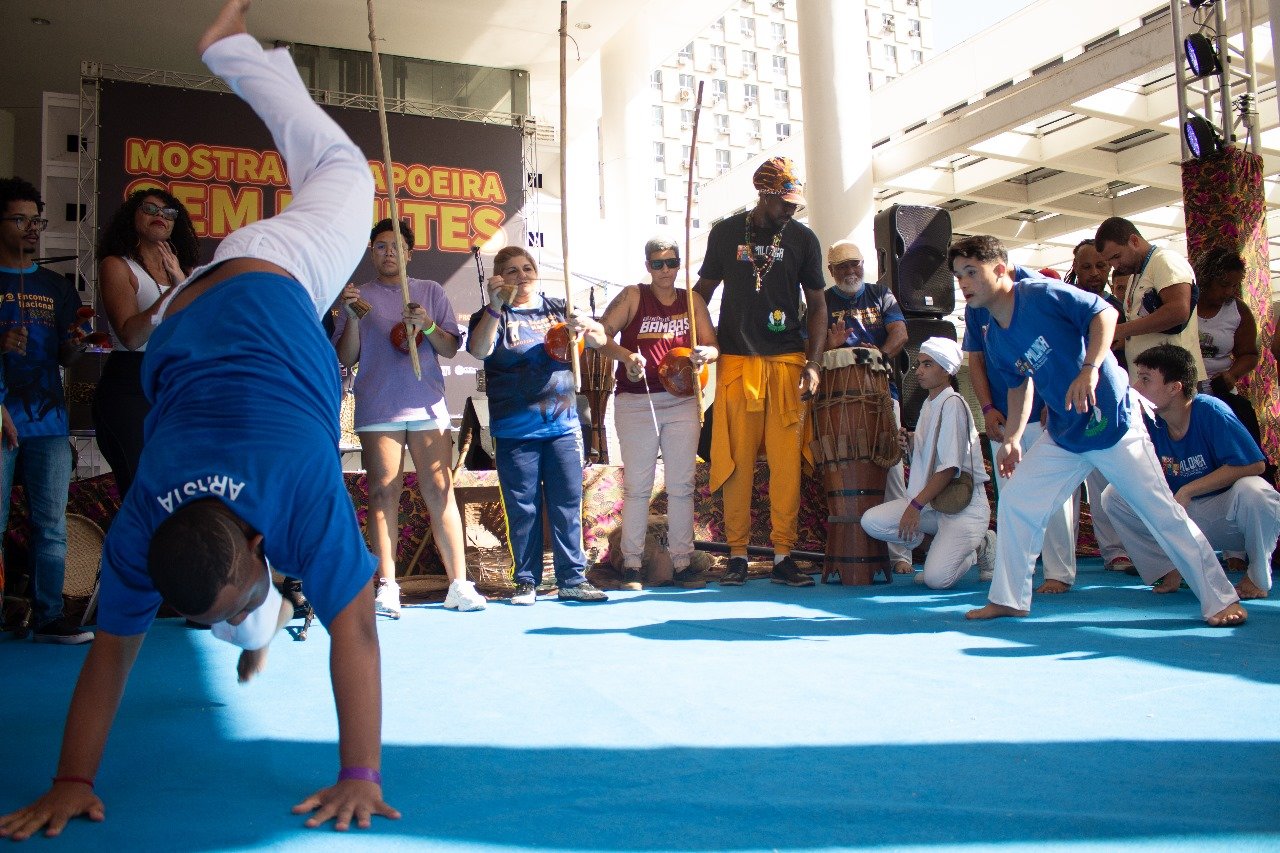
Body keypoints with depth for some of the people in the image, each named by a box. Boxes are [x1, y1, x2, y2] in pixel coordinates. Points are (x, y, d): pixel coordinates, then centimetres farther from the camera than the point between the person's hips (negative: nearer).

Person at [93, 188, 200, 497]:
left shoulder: (183, 271, 18)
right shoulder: (116, 265, 0)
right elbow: (131, 336, -14)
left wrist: (181, 280, -10)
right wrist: (174, 291, -16)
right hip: (131, 387, -6)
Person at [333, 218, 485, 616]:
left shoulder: (431, 292, 15)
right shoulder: (359, 296, 14)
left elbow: (451, 348, 9)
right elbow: (345, 358, 8)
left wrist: (428, 326, -10)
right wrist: (352, 317, -7)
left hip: (427, 405, 0)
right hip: (377, 408, 0)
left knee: (440, 491, -5)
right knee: (383, 494, -4)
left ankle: (459, 584, -4)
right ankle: (387, 588, -1)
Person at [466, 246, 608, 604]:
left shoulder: (558, 308, 14)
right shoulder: (493, 316, 5)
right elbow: (478, 350, -14)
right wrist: (495, 306, -25)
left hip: (563, 425, 2)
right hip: (515, 430, -2)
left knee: (568, 504, 2)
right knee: (523, 509, 3)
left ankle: (573, 579, 9)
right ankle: (526, 581, 13)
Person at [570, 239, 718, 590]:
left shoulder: (693, 301, 10)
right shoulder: (633, 296, 1)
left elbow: (713, 345, 8)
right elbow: (603, 333, -9)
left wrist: (704, 353, -15)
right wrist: (624, 355, -27)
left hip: (682, 401, 3)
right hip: (635, 402, -3)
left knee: (681, 485, 5)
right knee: (637, 486, 1)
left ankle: (682, 563, 12)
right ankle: (631, 565, 8)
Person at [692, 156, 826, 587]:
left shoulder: (803, 239, 8)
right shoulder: (726, 232, 7)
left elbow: (817, 305, 11)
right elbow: (704, 288, 15)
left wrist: (813, 363, 0)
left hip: (788, 361, 0)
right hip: (736, 360, 0)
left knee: (786, 459, -3)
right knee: (736, 460, -1)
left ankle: (783, 556, 4)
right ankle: (737, 555, 7)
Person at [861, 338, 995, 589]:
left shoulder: (953, 404, -12)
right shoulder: (928, 404, 14)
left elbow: (950, 467, -18)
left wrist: (916, 505, -20)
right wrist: (910, 444, 0)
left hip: (964, 504, -8)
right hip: (931, 501, 8)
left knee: (936, 578, -24)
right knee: (871, 521, -13)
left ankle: (979, 545, 7)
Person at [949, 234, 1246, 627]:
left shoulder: (1041, 294, -17)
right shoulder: (995, 340, 2)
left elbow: (1104, 312, -18)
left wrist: (1090, 369, -30)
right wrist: (1011, 440, 11)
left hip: (1111, 419, -7)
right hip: (1063, 435, 7)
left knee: (1161, 510, -1)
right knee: (1014, 502, 2)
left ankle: (1222, 601, 13)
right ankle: (1008, 598, 15)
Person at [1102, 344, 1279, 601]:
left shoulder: (1210, 411, -21)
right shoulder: (1149, 422, -6)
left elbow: (1253, 465, -25)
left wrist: (1188, 490, -26)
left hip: (1228, 516, -4)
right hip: (1183, 515, 5)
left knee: (1252, 491, -38)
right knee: (1114, 495, -11)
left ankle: (1259, 576, -10)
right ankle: (1169, 570, 1)